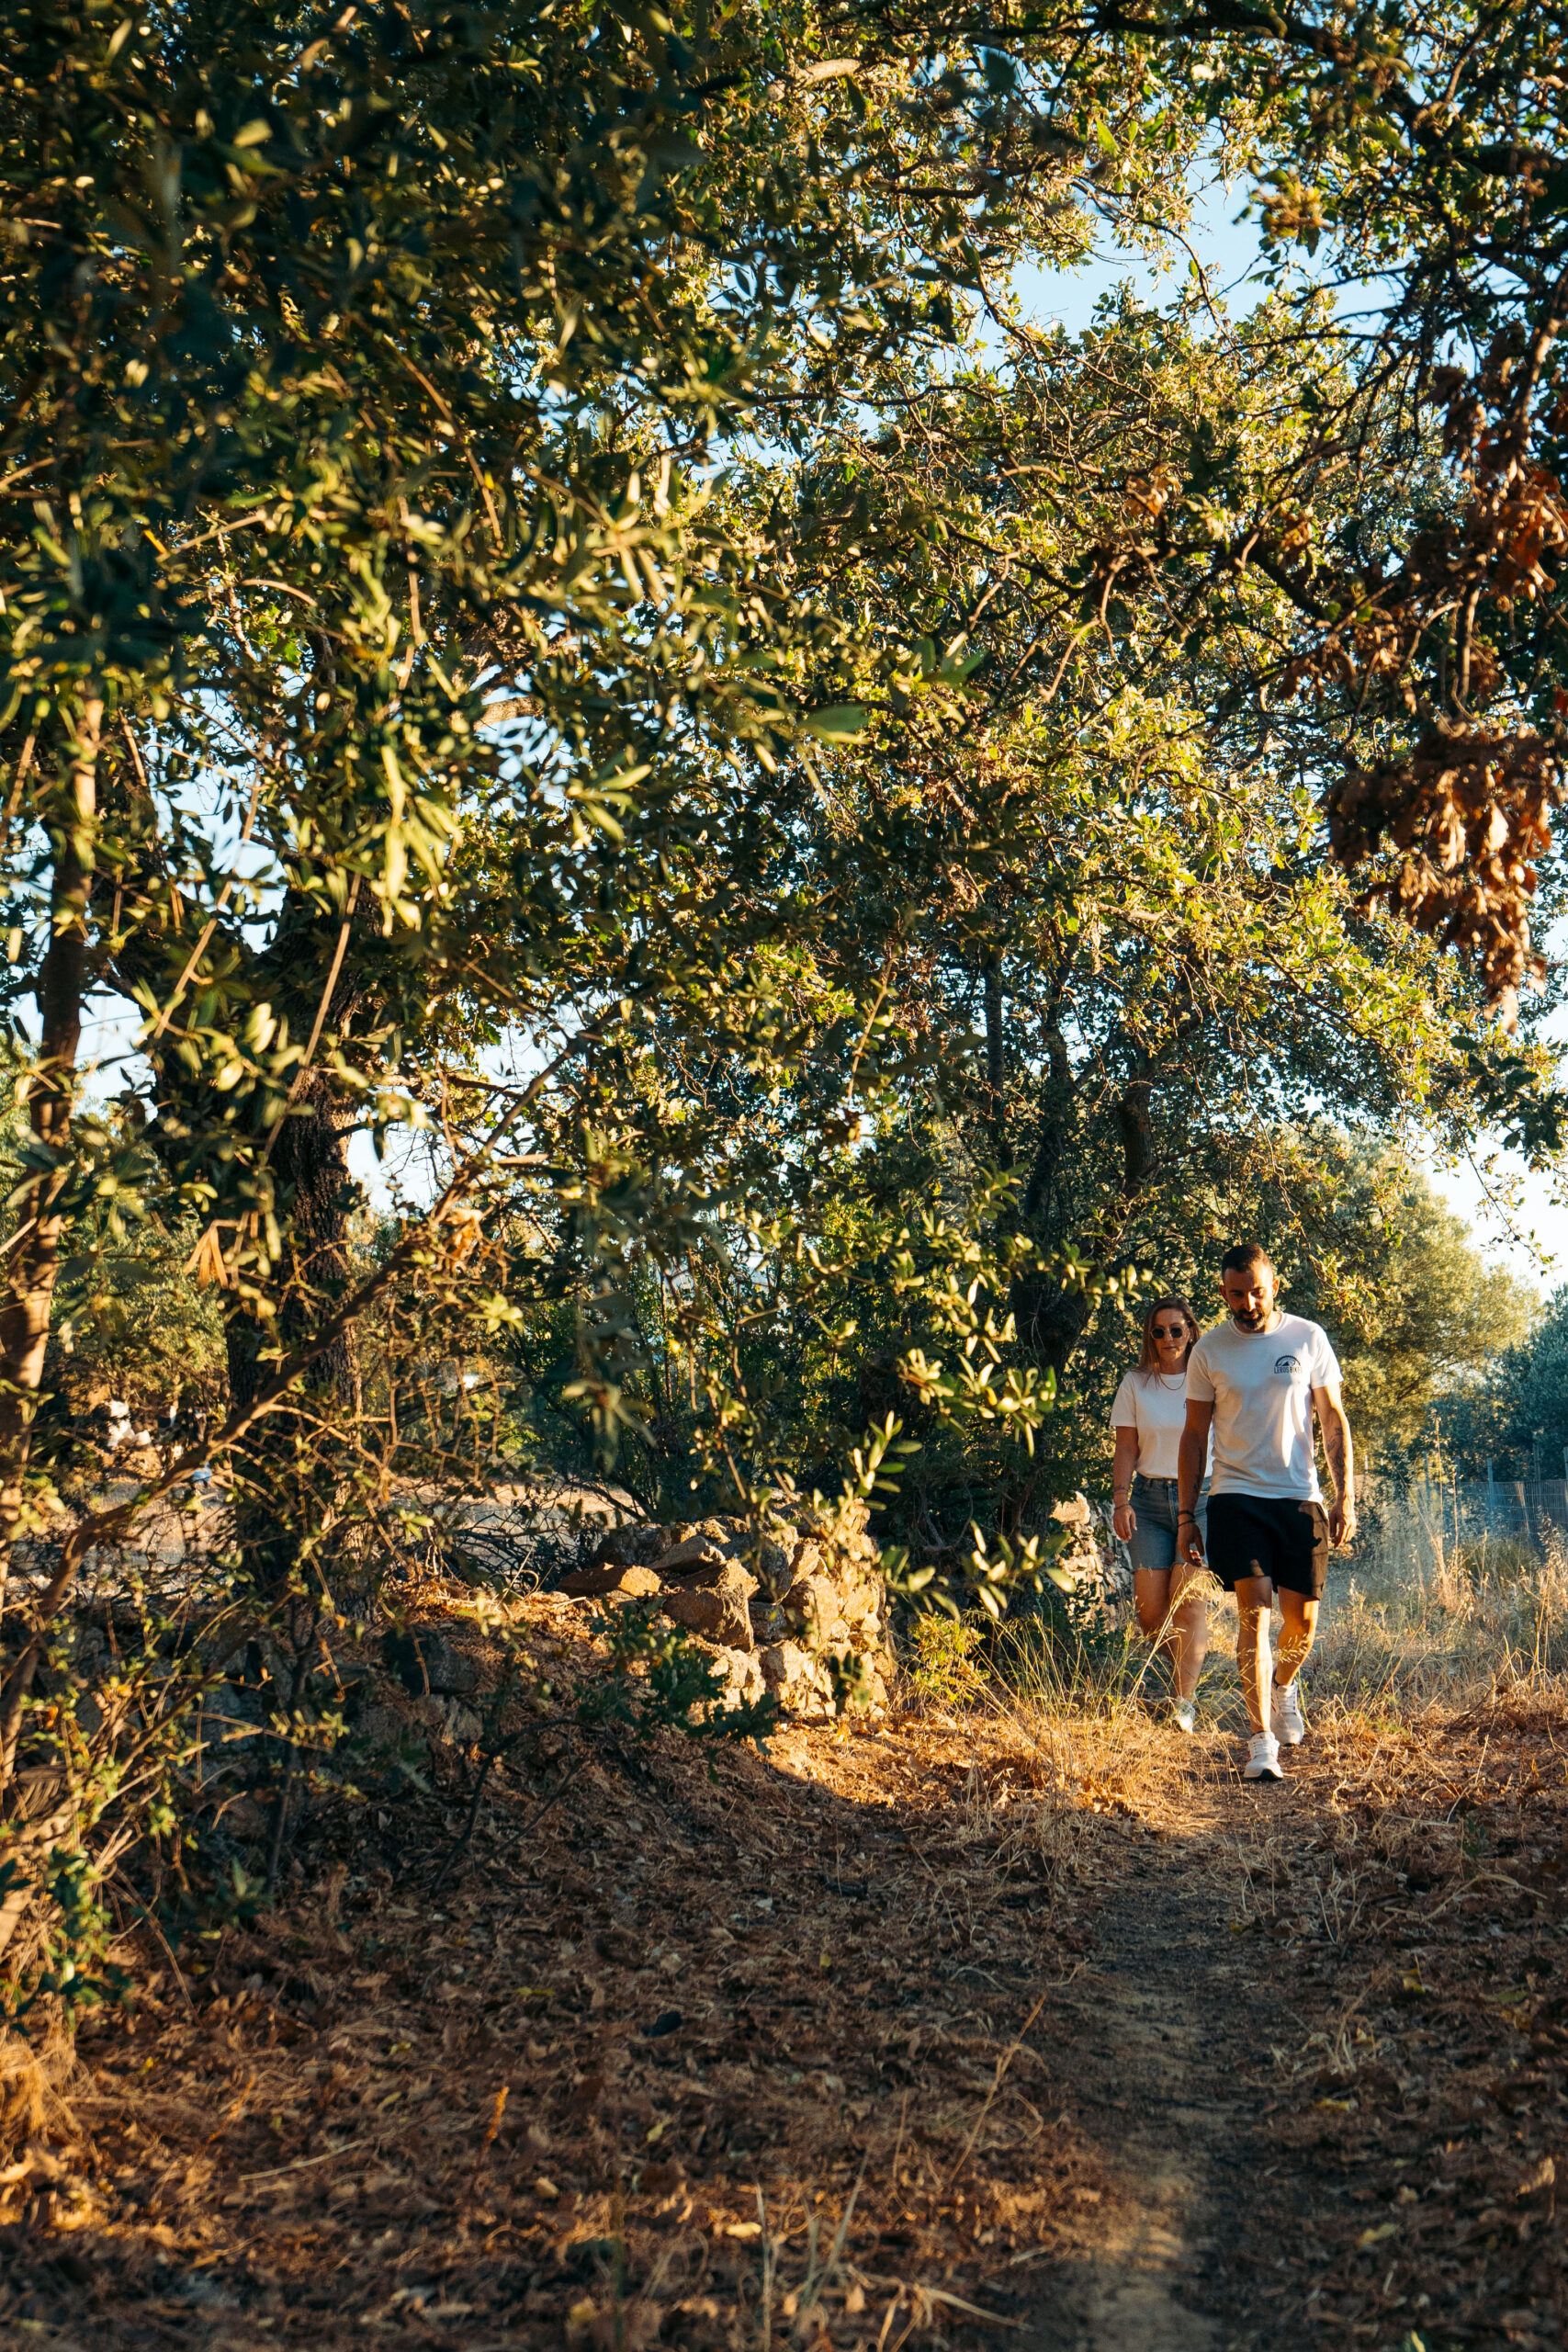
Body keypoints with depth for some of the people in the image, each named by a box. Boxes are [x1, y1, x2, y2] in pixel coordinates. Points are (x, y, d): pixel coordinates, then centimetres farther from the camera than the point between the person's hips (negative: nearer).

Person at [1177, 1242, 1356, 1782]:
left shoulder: (1308, 1338, 2)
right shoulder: (1209, 1350, 2)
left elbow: (1334, 1421, 7)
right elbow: (1194, 1435, 7)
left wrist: (1346, 1496, -2)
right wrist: (1186, 1516, 4)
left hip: (1300, 1496, 1)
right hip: (1237, 1496, -1)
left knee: (1303, 1619, 6)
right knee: (1254, 1612, -13)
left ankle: (1283, 1684, 38)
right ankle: (1261, 1741, -10)